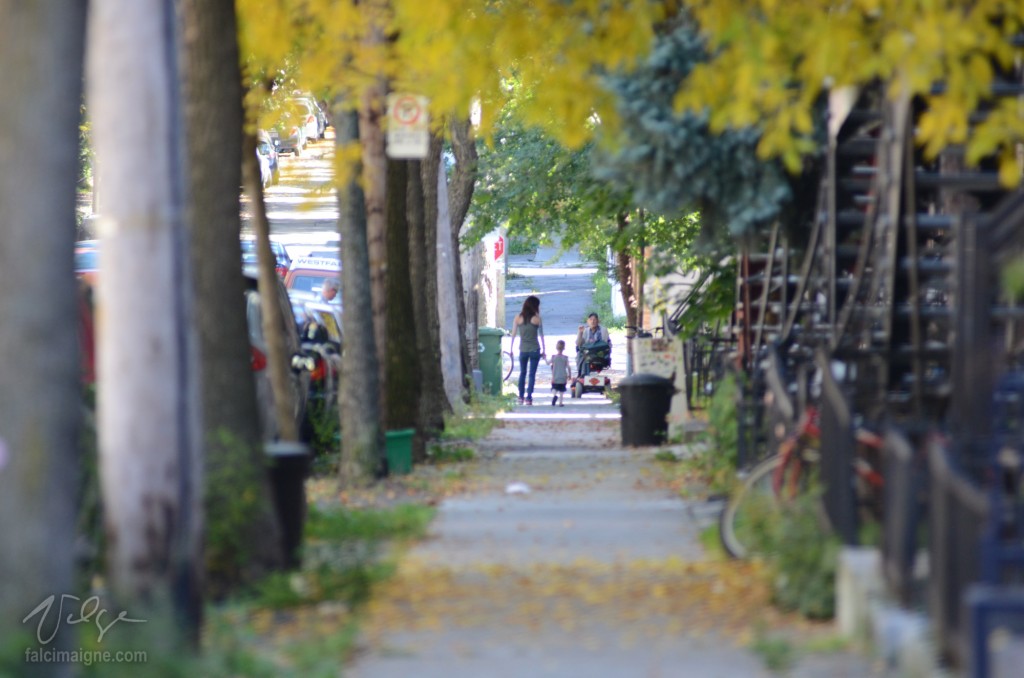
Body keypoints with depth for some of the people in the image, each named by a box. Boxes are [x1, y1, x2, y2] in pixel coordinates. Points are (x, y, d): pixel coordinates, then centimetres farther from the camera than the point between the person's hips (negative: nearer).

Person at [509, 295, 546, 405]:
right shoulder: (536, 318, -7)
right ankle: (529, 398, -1)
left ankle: (521, 397, 19)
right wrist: (543, 350, 5)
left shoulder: (518, 318, -1)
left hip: (523, 350, 2)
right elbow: (541, 335, -3)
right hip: (534, 350, -2)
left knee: (522, 373, 18)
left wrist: (511, 348, 9)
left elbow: (513, 334, 0)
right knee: (532, 374, 3)